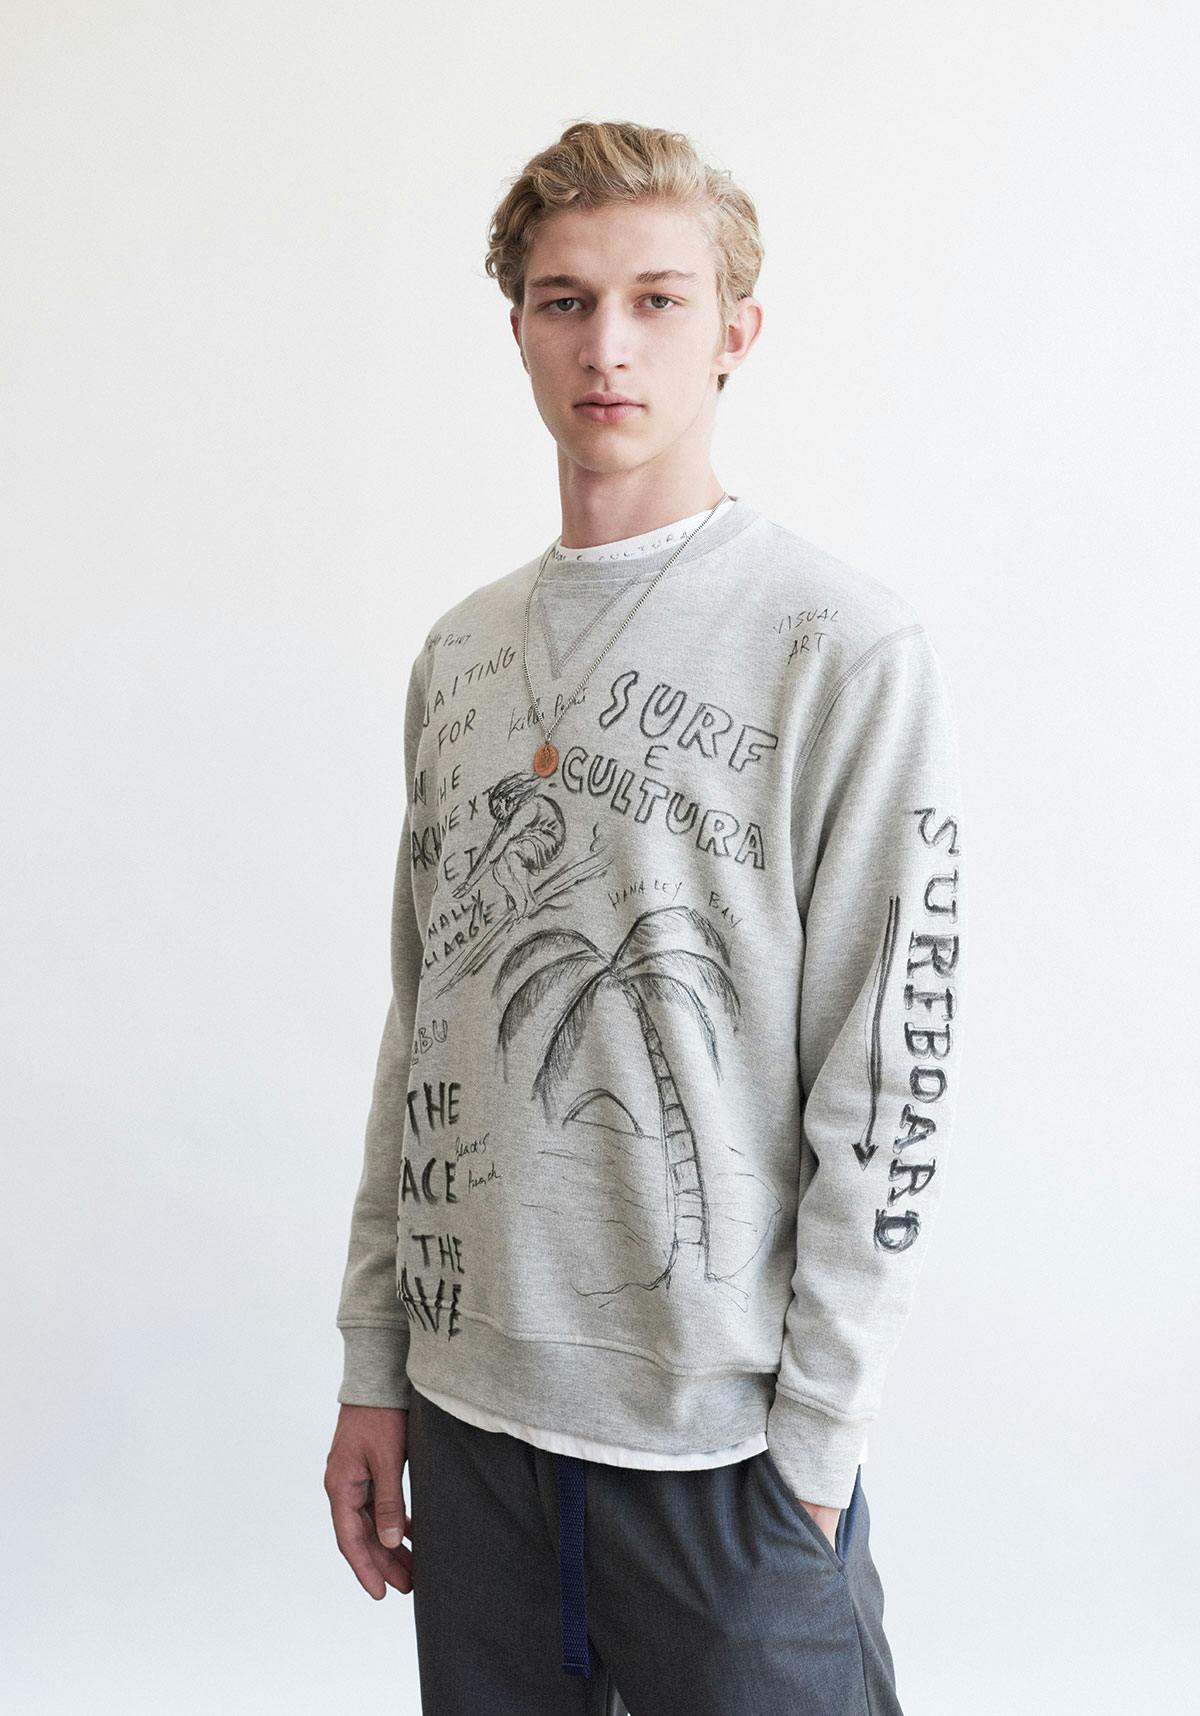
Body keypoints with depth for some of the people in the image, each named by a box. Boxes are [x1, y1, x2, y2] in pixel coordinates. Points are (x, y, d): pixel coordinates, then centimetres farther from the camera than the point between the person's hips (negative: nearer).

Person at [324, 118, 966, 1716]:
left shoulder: (851, 650, -10)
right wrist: (374, 1360, 10)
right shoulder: (461, 652, 8)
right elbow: (419, 1024, 11)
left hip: (721, 1430, -5)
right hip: (470, 1394, 5)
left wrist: (817, 1439, -11)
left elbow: (893, 1085, -11)